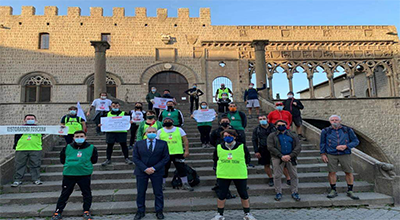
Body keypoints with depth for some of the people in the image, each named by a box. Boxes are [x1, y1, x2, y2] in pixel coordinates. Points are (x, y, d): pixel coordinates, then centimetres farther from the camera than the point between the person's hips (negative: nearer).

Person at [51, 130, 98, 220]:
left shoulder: (91, 148, -1)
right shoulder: (67, 148, 4)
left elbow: (94, 160, 6)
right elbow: (62, 159, 14)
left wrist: (85, 164, -1)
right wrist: (69, 164, 5)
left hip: (84, 175, -1)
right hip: (68, 174, 1)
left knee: (87, 193, 6)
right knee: (65, 193, 10)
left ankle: (86, 211, 21)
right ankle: (58, 212, 23)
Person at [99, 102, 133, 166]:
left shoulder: (124, 113, 7)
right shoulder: (108, 114, 12)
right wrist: (101, 124, -3)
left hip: (121, 132, -1)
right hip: (110, 132, 2)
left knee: (123, 144, 2)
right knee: (110, 145, 5)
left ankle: (127, 159, 12)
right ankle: (108, 159, 17)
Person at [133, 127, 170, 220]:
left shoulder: (163, 144, 0)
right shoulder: (138, 144, 2)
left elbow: (166, 158, -3)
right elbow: (135, 158, -2)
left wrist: (154, 168, -12)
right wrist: (145, 169, -13)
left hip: (157, 171, 0)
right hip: (141, 171, 1)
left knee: (158, 192, 6)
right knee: (140, 192, 8)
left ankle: (159, 211, 22)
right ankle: (140, 211, 24)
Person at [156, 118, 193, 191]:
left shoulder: (179, 130, 7)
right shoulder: (160, 131, 7)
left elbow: (185, 140, 5)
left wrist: (186, 151, -3)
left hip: (178, 153, 0)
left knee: (181, 168, 2)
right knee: (164, 169, 8)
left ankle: (185, 184, 15)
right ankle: (162, 184, 24)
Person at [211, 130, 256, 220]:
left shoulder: (242, 147, 0)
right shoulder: (219, 147, 3)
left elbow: (247, 159, 11)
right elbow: (215, 159, 16)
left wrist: (242, 166, 4)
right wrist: (216, 167, 7)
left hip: (240, 175, 0)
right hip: (223, 175, 1)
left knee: (244, 194, 9)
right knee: (221, 195, 6)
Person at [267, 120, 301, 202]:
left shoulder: (293, 135, 12)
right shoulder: (272, 136, 5)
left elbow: (298, 147, 2)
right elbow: (270, 147, -6)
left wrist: (290, 156, -13)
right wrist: (281, 156, -15)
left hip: (291, 158, 2)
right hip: (278, 158, -2)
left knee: (294, 176, 5)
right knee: (277, 176, 0)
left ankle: (294, 193, 19)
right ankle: (278, 193, 13)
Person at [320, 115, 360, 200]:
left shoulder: (348, 130, 4)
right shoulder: (325, 131, 4)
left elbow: (356, 141, 6)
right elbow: (322, 143, 11)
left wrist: (346, 146, -10)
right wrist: (323, 154, 3)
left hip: (345, 154, 0)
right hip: (331, 155, 0)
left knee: (349, 172, 3)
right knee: (332, 172, 1)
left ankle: (350, 191, 18)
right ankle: (333, 190, 15)